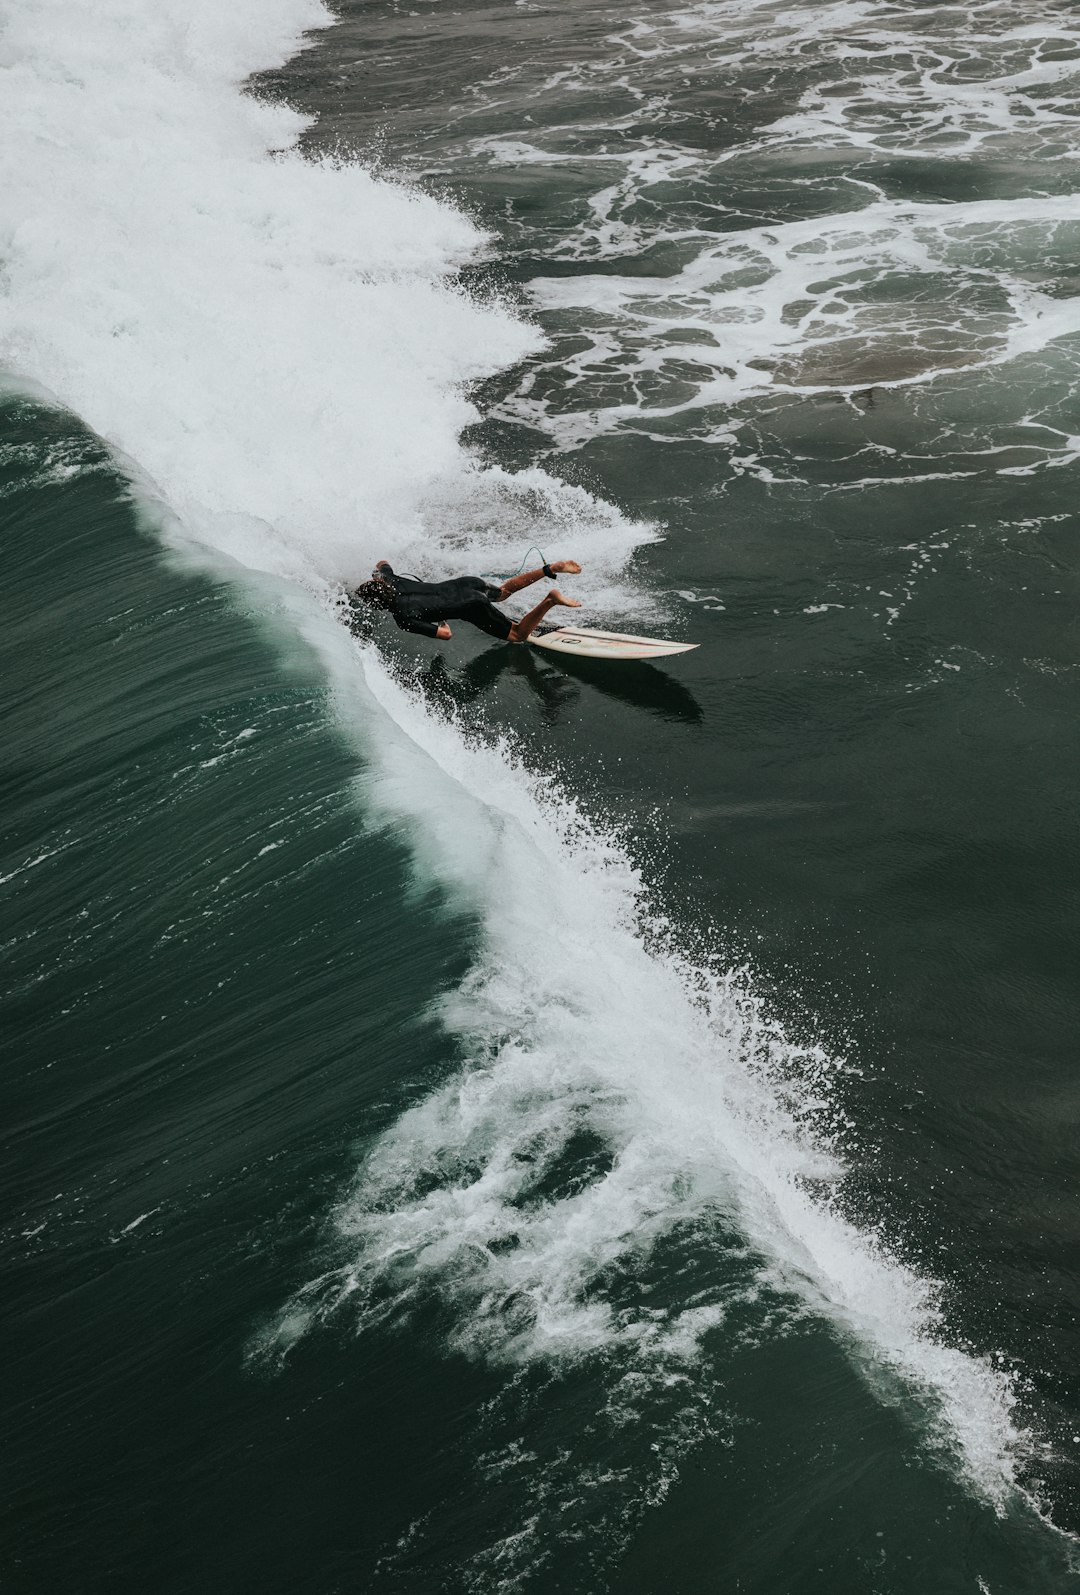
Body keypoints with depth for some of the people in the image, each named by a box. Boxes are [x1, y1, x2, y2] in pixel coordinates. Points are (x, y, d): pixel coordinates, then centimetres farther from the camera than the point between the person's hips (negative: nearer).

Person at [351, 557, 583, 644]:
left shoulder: (404, 619, -24)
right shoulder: (389, 580, -3)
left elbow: (446, 634, -22)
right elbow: (383, 562, 22)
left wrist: (439, 620, -3)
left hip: (474, 608, -7)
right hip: (467, 583, 7)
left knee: (518, 635, 13)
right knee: (502, 591, 37)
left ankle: (549, 600, -8)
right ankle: (553, 569, 22)